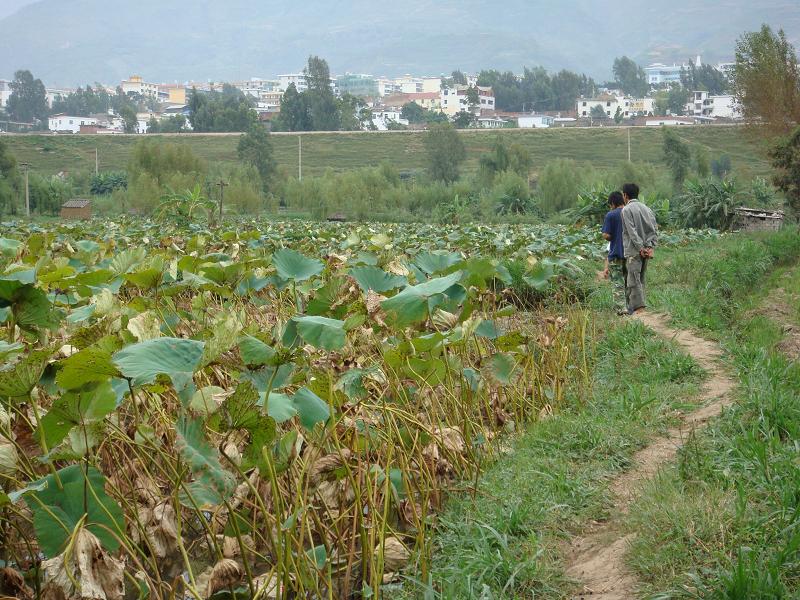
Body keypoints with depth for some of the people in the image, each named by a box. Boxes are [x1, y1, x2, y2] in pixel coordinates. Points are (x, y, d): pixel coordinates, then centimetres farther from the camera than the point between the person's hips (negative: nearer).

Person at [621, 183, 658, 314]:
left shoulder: (627, 210, -7)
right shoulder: (646, 208, 14)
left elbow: (632, 231, -15)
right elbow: (655, 229, 7)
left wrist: (640, 248, -15)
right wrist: (650, 247, 0)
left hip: (634, 251, -7)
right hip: (646, 250, 7)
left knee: (634, 280, -10)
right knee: (640, 280, 12)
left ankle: (640, 307, -19)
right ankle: (632, 307, 14)